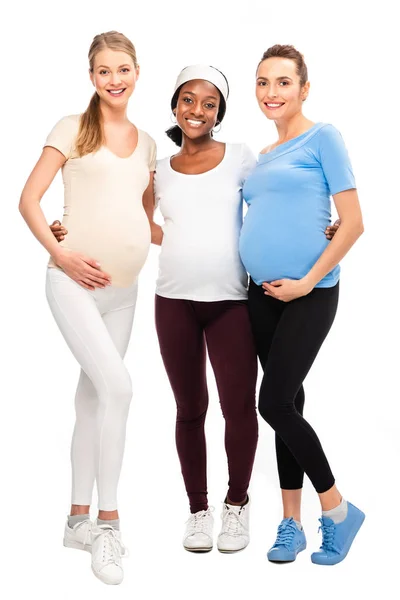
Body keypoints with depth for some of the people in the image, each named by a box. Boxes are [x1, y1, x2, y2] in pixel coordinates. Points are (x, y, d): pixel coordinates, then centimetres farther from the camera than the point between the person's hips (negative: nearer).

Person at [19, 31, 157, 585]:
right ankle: (108, 520, -7)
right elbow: (29, 199, -5)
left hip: (122, 290, 5)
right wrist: (61, 253, -16)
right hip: (75, 283, -5)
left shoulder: (146, 143, 14)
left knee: (93, 398, 12)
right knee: (117, 387, -19)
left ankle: (79, 518, 23)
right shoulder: (73, 129, 0)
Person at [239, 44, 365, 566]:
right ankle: (292, 524, 21)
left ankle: (338, 512, 10)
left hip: (308, 294, -7)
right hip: (262, 293, 7)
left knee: (275, 404, -10)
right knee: (286, 404, 11)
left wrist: (307, 282, -14)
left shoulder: (322, 138, -5)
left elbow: (353, 223, -11)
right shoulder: (264, 157, 16)